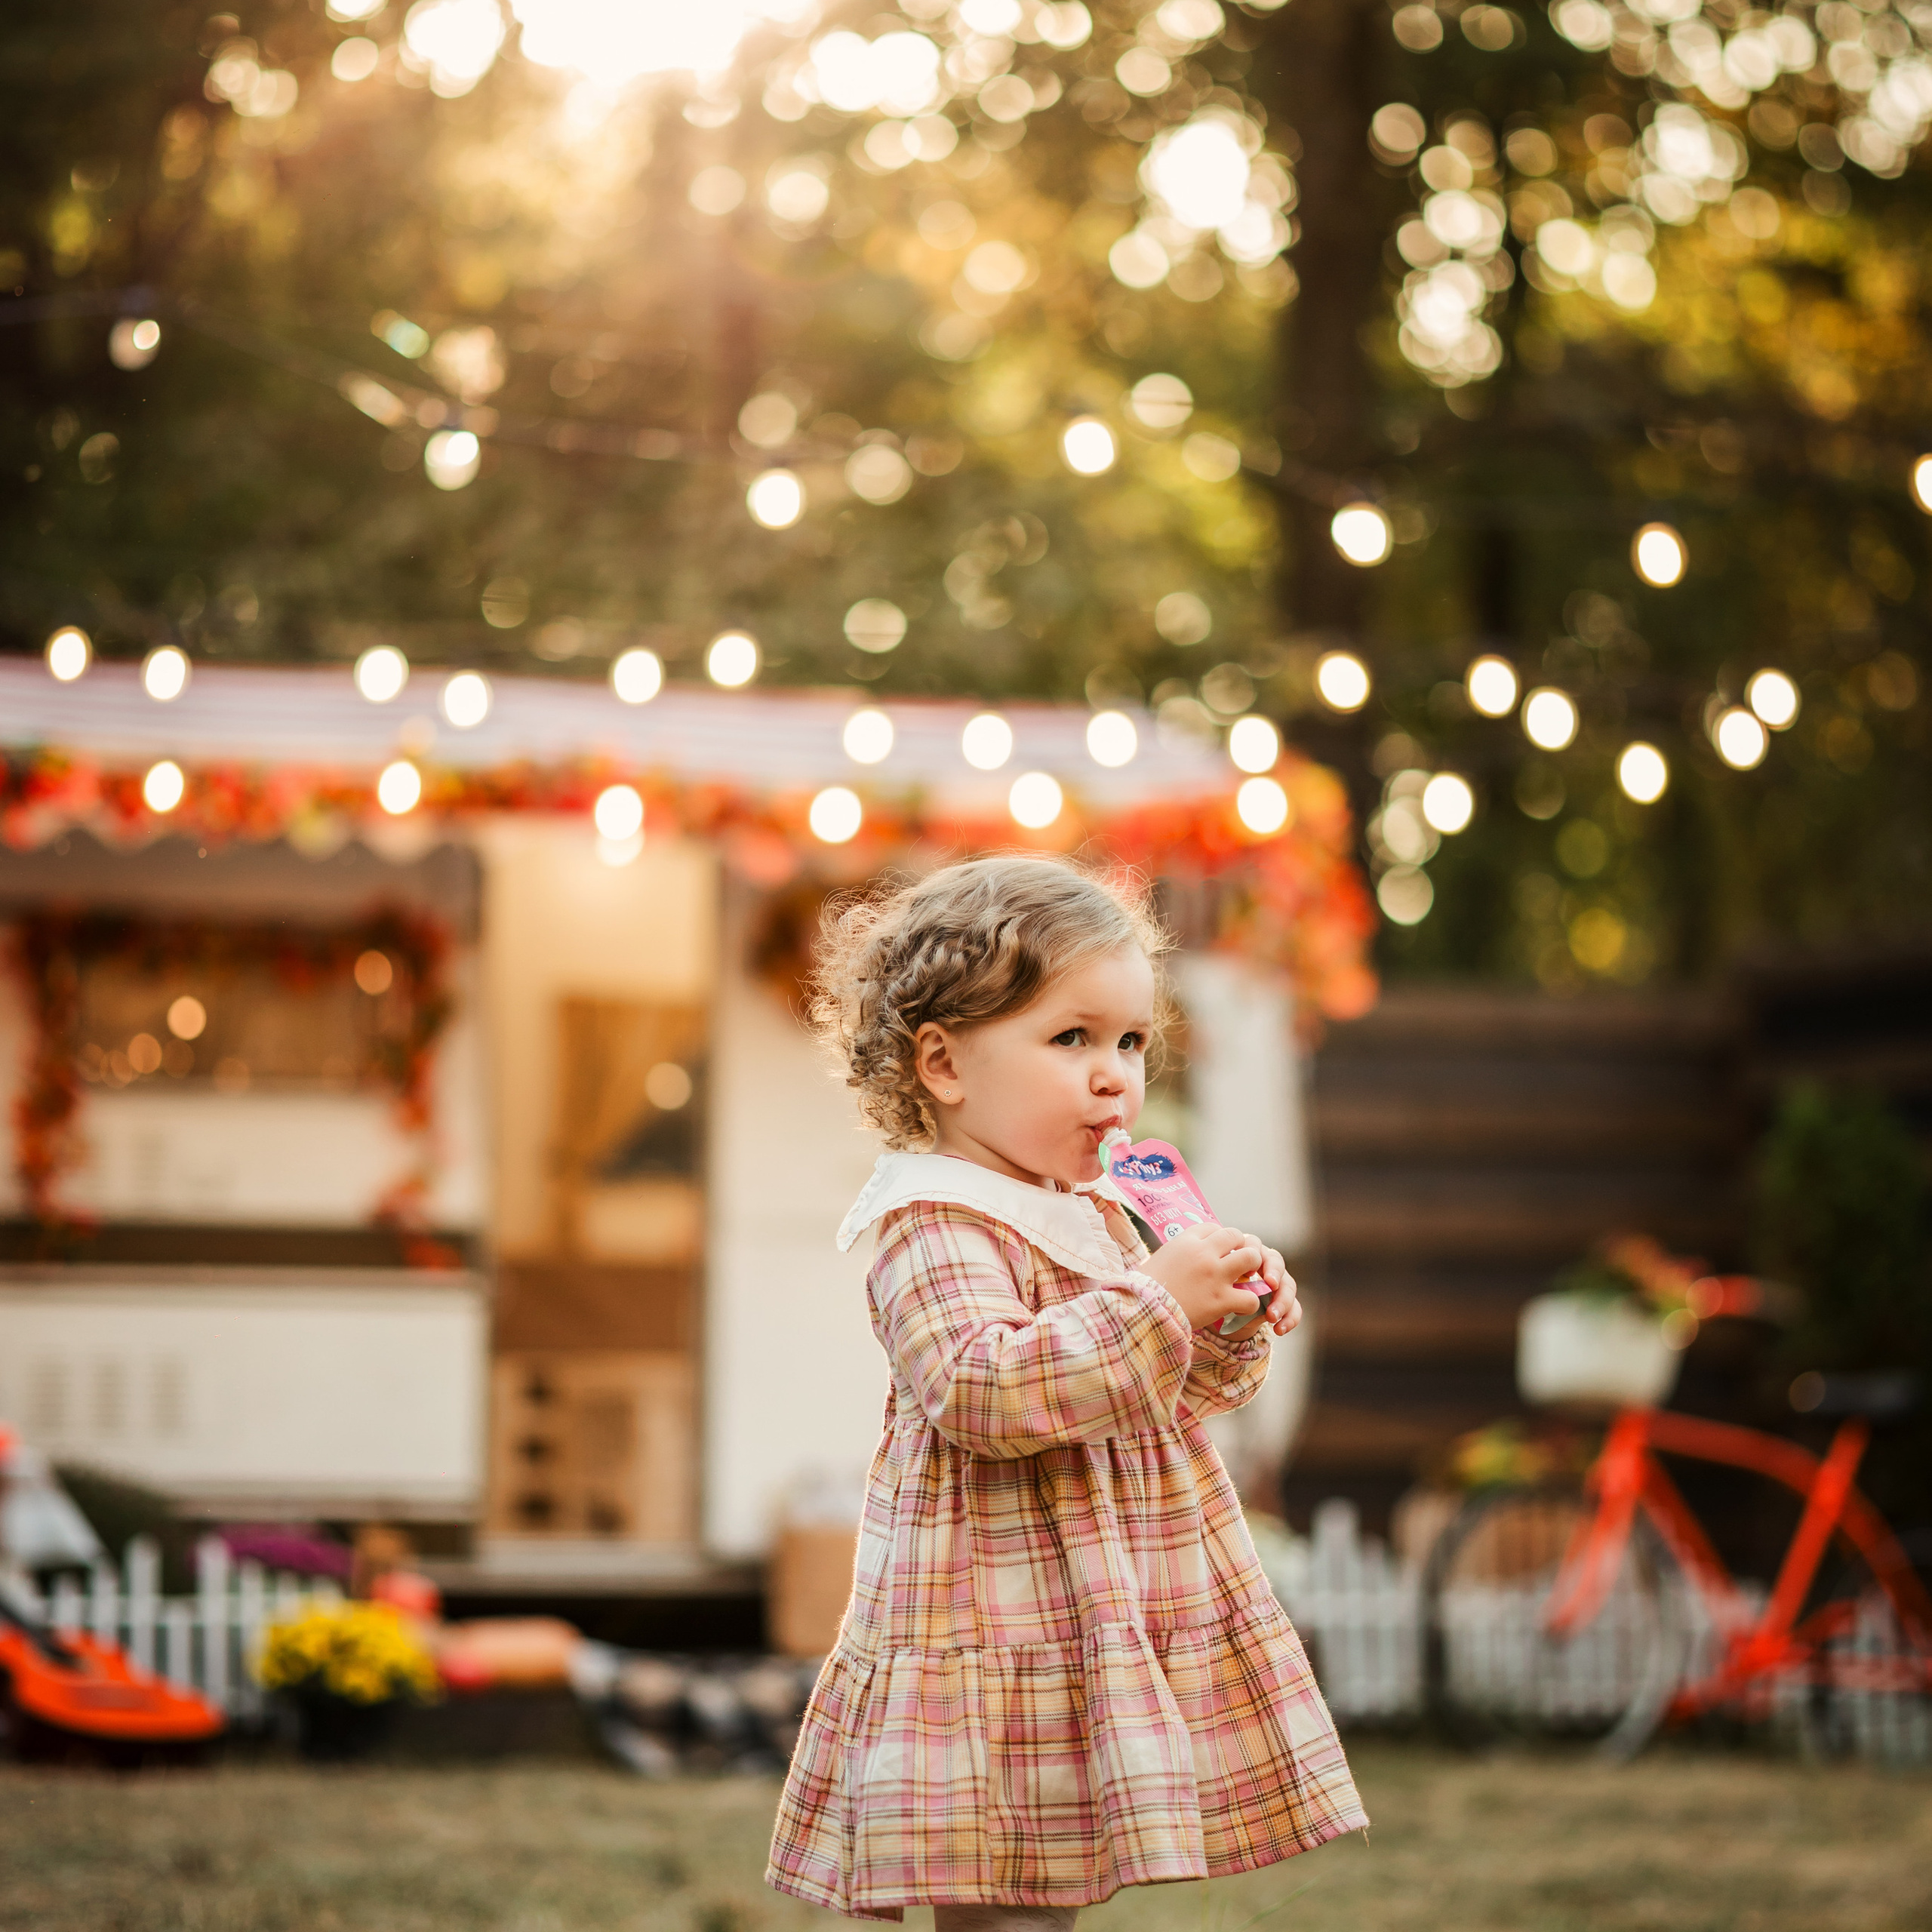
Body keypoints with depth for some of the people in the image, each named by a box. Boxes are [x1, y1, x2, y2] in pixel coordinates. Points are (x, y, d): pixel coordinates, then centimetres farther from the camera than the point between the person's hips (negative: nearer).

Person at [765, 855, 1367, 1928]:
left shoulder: (1090, 1218, 16)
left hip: (1095, 1652, 9)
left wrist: (1230, 1331, 4)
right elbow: (983, 1393, -28)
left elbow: (1171, 1398, 25)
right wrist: (1155, 1299, -28)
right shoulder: (933, 1232, -14)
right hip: (992, 1650, -9)